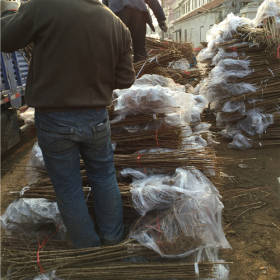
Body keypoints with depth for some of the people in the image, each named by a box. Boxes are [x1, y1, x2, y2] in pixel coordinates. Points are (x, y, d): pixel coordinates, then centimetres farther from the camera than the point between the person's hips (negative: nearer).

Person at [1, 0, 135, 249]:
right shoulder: (117, 25, -2)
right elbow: (125, 79, 0)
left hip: (53, 119, -2)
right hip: (96, 117, 3)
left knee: (68, 186, 14)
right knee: (104, 175, 21)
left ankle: (87, 247, 32)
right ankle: (113, 238, 36)